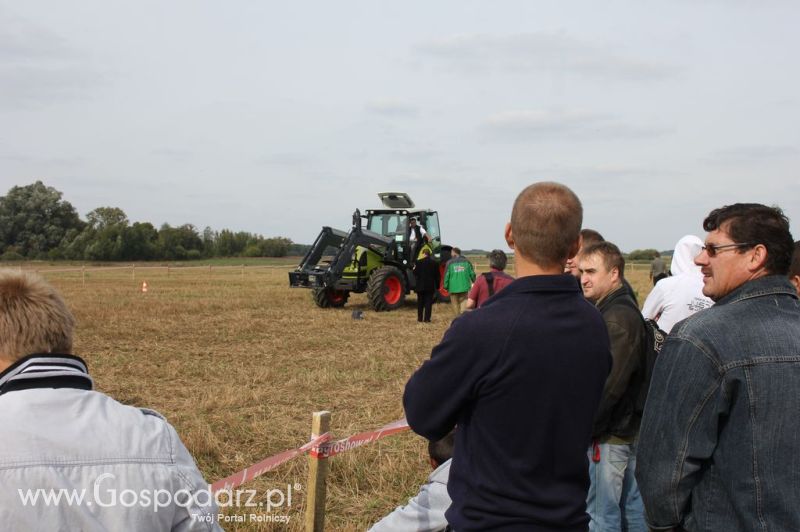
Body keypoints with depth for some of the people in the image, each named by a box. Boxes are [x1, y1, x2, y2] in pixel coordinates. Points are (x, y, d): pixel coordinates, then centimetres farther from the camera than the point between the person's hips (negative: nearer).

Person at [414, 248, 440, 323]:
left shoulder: (419, 262, -8)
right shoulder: (435, 263, 0)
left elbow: (415, 273, -8)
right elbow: (437, 275, 2)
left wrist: (414, 269, 14)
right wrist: (437, 286, 10)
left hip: (420, 286, -1)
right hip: (430, 286, 1)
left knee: (420, 302, 11)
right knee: (428, 302, 3)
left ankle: (420, 318, 13)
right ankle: (427, 318, -2)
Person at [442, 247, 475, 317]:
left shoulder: (450, 263, -4)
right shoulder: (466, 262, 4)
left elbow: (447, 275, -6)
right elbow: (472, 274, 4)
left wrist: (446, 286, 4)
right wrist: (474, 282, 22)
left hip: (453, 288, -2)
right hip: (464, 287, 2)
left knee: (455, 304, 7)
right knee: (463, 302, 11)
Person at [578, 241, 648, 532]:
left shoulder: (617, 318, -19)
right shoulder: (624, 310, 12)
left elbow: (608, 385, -24)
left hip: (609, 434, -10)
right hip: (629, 427, 10)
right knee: (631, 505, 18)